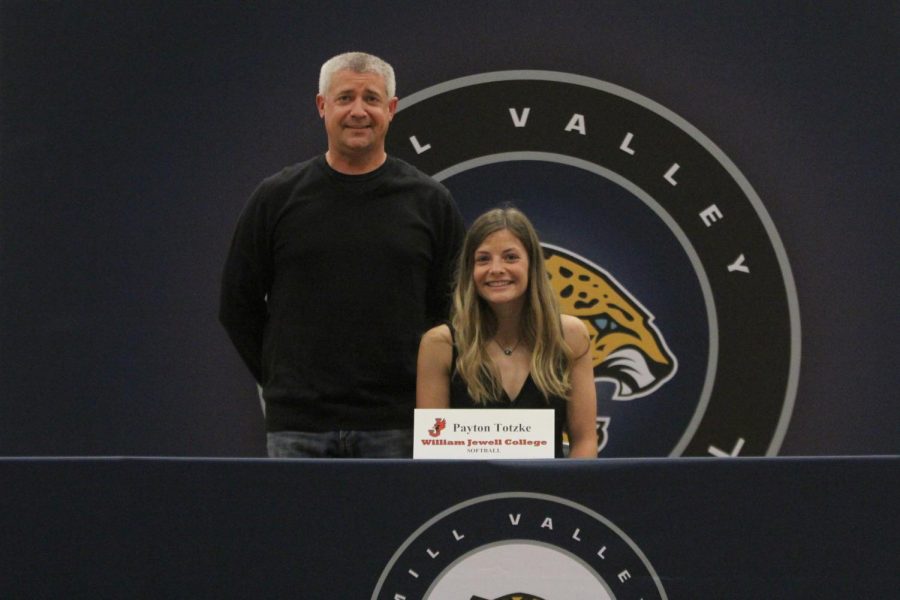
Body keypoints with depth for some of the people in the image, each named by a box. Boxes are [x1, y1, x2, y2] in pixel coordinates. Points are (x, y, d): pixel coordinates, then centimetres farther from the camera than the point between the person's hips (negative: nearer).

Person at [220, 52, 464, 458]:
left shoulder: (429, 202, 6)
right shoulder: (278, 197, 5)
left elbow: (455, 307, 10)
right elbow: (237, 305, 11)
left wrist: (420, 384, 4)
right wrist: (279, 379, 8)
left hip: (395, 425, 0)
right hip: (298, 427, 0)